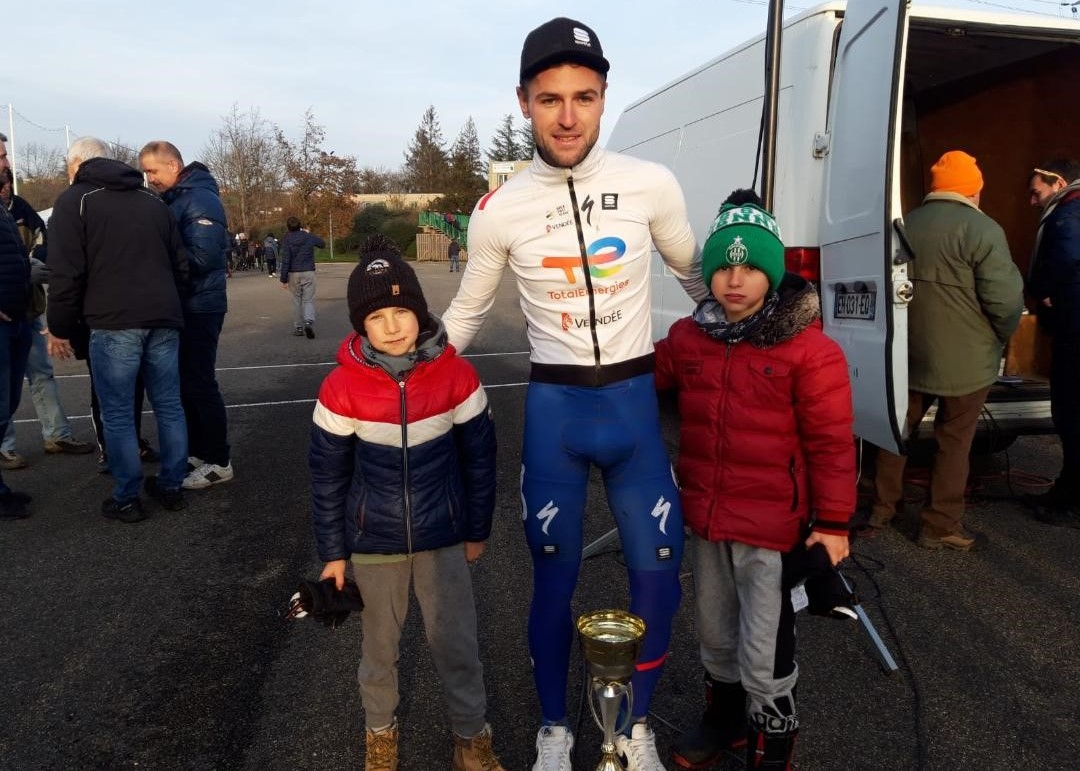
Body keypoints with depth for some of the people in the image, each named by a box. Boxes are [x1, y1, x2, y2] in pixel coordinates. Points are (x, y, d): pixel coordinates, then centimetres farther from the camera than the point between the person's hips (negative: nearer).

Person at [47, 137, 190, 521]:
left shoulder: (74, 201, 2)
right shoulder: (153, 201, 19)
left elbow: (67, 274, -5)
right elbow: (180, 264, 18)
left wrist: (60, 328, 4)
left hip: (114, 323, -5)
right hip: (164, 320, 5)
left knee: (117, 414, 2)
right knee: (169, 406, 12)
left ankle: (126, 499, 7)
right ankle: (171, 486, 19)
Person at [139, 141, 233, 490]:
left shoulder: (200, 199, -15)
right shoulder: (173, 199, 14)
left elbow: (200, 258, -23)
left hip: (199, 307, -9)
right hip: (183, 306, 9)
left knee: (199, 384, -5)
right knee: (184, 383, 13)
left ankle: (218, 462, 4)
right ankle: (196, 452, 24)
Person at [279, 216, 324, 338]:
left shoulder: (287, 240, -5)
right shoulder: (309, 237, 0)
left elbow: (285, 260, -9)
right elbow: (322, 243, 20)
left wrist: (284, 279, -6)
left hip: (294, 274, 0)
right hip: (308, 273, 0)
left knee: (296, 301, 12)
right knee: (308, 300, 2)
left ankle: (298, 328, 15)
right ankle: (309, 321, -24)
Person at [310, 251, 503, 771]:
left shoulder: (456, 376, -13)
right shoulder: (342, 387, -14)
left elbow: (479, 459, -2)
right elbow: (327, 477, -4)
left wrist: (477, 531, 4)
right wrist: (332, 552, 0)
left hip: (443, 539, 0)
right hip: (373, 544, 0)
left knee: (457, 645, 11)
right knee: (380, 646, 20)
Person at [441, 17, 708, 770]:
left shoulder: (652, 185, -6)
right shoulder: (499, 210, -5)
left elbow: (698, 277, 11)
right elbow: (467, 312, 10)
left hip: (633, 403, 1)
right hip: (553, 409, 0)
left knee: (657, 575, 4)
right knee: (554, 578, 7)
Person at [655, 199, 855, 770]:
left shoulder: (809, 350, -15)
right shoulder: (688, 337, 0)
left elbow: (831, 444, -12)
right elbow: (644, 380, 18)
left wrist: (832, 523, -11)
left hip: (772, 526, -5)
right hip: (704, 518, 6)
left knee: (763, 657, 4)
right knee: (715, 636, 24)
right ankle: (725, 717, 49)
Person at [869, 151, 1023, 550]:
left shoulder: (905, 225, 6)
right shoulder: (981, 229, -14)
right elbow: (1006, 298, -18)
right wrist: (1001, 334, 2)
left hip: (909, 352, 6)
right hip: (964, 358, -5)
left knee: (899, 427, 17)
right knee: (953, 440, 5)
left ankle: (882, 508, 27)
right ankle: (941, 526, 13)